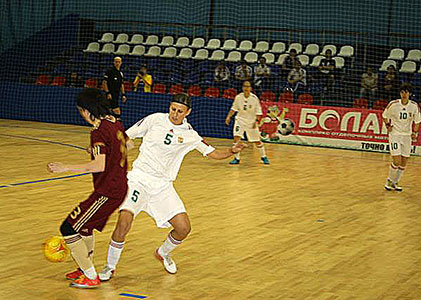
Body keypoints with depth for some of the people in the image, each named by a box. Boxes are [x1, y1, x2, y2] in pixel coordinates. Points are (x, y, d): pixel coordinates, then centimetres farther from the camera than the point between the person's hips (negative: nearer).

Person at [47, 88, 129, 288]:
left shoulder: (99, 131, -19)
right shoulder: (116, 123, 8)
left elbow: (99, 165, -29)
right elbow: (126, 143, 26)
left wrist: (66, 168, -26)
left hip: (106, 193, -10)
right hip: (120, 188, 10)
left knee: (69, 228, -3)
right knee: (84, 225, 27)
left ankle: (91, 277, 2)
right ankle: (85, 268, 40)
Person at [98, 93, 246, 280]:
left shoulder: (190, 135, 4)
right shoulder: (155, 119, -2)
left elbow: (213, 153, 8)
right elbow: (126, 137, 6)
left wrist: (231, 151, -12)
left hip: (163, 185, 3)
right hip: (139, 178, -3)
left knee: (183, 228, -5)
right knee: (124, 222, -22)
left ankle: (163, 253, 28)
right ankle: (110, 267, 0)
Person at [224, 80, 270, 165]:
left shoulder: (254, 98, -16)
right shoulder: (238, 97, -11)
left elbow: (258, 112, -8)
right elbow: (234, 108, 4)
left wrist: (256, 121, -17)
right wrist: (229, 117, -6)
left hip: (251, 122, -1)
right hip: (240, 120, 1)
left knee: (257, 141, 6)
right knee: (236, 138, -17)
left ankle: (263, 157, 30)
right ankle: (236, 158, -6)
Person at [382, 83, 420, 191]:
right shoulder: (393, 104, -12)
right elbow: (384, 115, 6)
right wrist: (388, 126, -4)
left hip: (407, 136, 3)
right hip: (395, 134, -3)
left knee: (404, 162, 6)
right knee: (397, 161, -13)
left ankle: (395, 182, 24)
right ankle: (389, 180, 11)